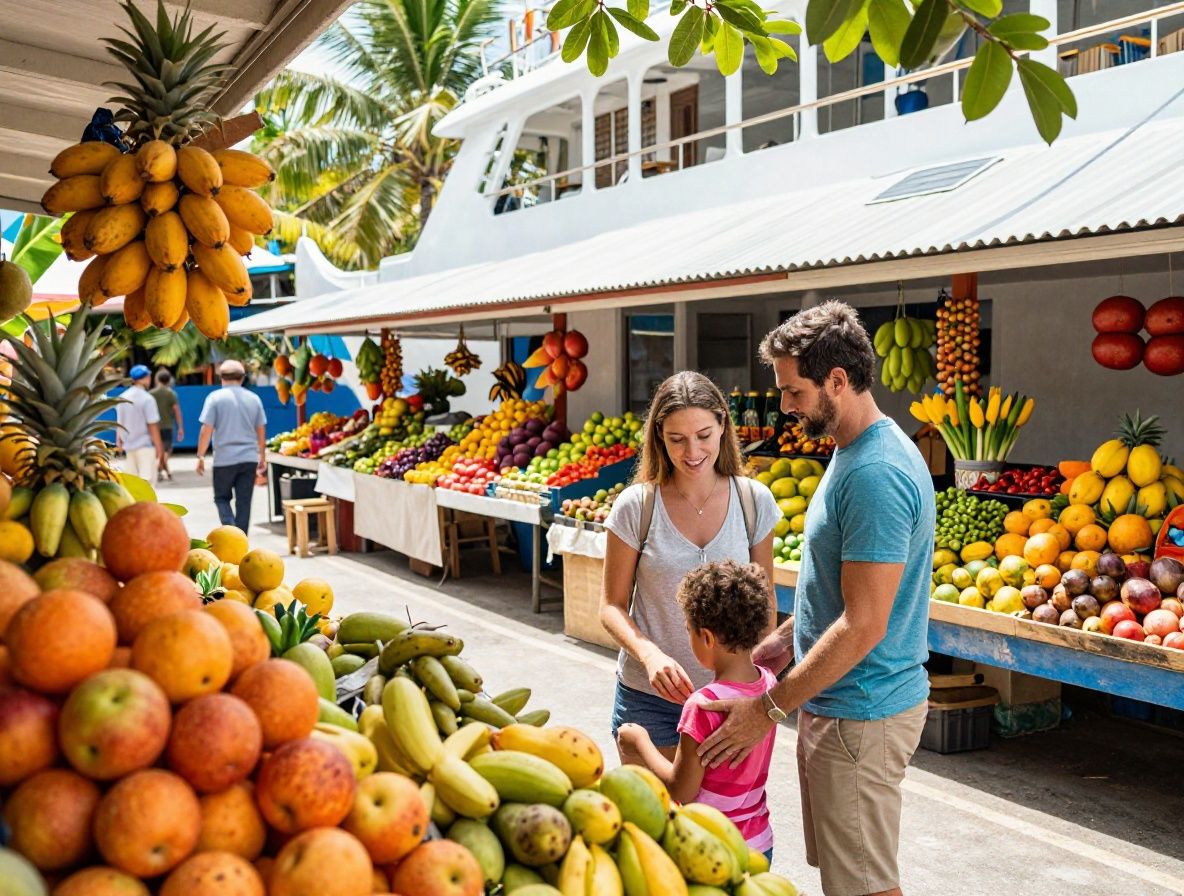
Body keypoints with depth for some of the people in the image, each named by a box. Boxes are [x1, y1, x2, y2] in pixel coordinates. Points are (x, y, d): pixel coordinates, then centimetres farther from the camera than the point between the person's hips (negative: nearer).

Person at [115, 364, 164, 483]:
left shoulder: (122, 397, 7)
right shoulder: (146, 398, -14)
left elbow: (119, 423, 13)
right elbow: (152, 425, -14)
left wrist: (119, 442, 21)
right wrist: (159, 447, -10)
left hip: (128, 446, 7)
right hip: (146, 446, -7)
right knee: (147, 478, -6)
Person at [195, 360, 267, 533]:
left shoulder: (215, 397, -4)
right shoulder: (254, 398, 7)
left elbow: (206, 430, -7)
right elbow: (261, 431, 12)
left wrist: (200, 456, 1)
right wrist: (262, 457, 21)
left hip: (224, 459, -3)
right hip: (249, 459, 3)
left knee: (222, 498, 11)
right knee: (244, 503, 7)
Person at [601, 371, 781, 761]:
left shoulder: (754, 501, -4)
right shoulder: (636, 506, -10)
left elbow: (763, 601, 6)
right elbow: (613, 605, -5)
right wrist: (650, 655, -22)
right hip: (649, 697, -1)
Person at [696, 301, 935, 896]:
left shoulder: (876, 475, -25)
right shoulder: (854, 451, 8)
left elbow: (863, 625, -27)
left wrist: (771, 707, -21)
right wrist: (787, 635, 15)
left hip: (860, 718, -10)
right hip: (838, 703, 10)